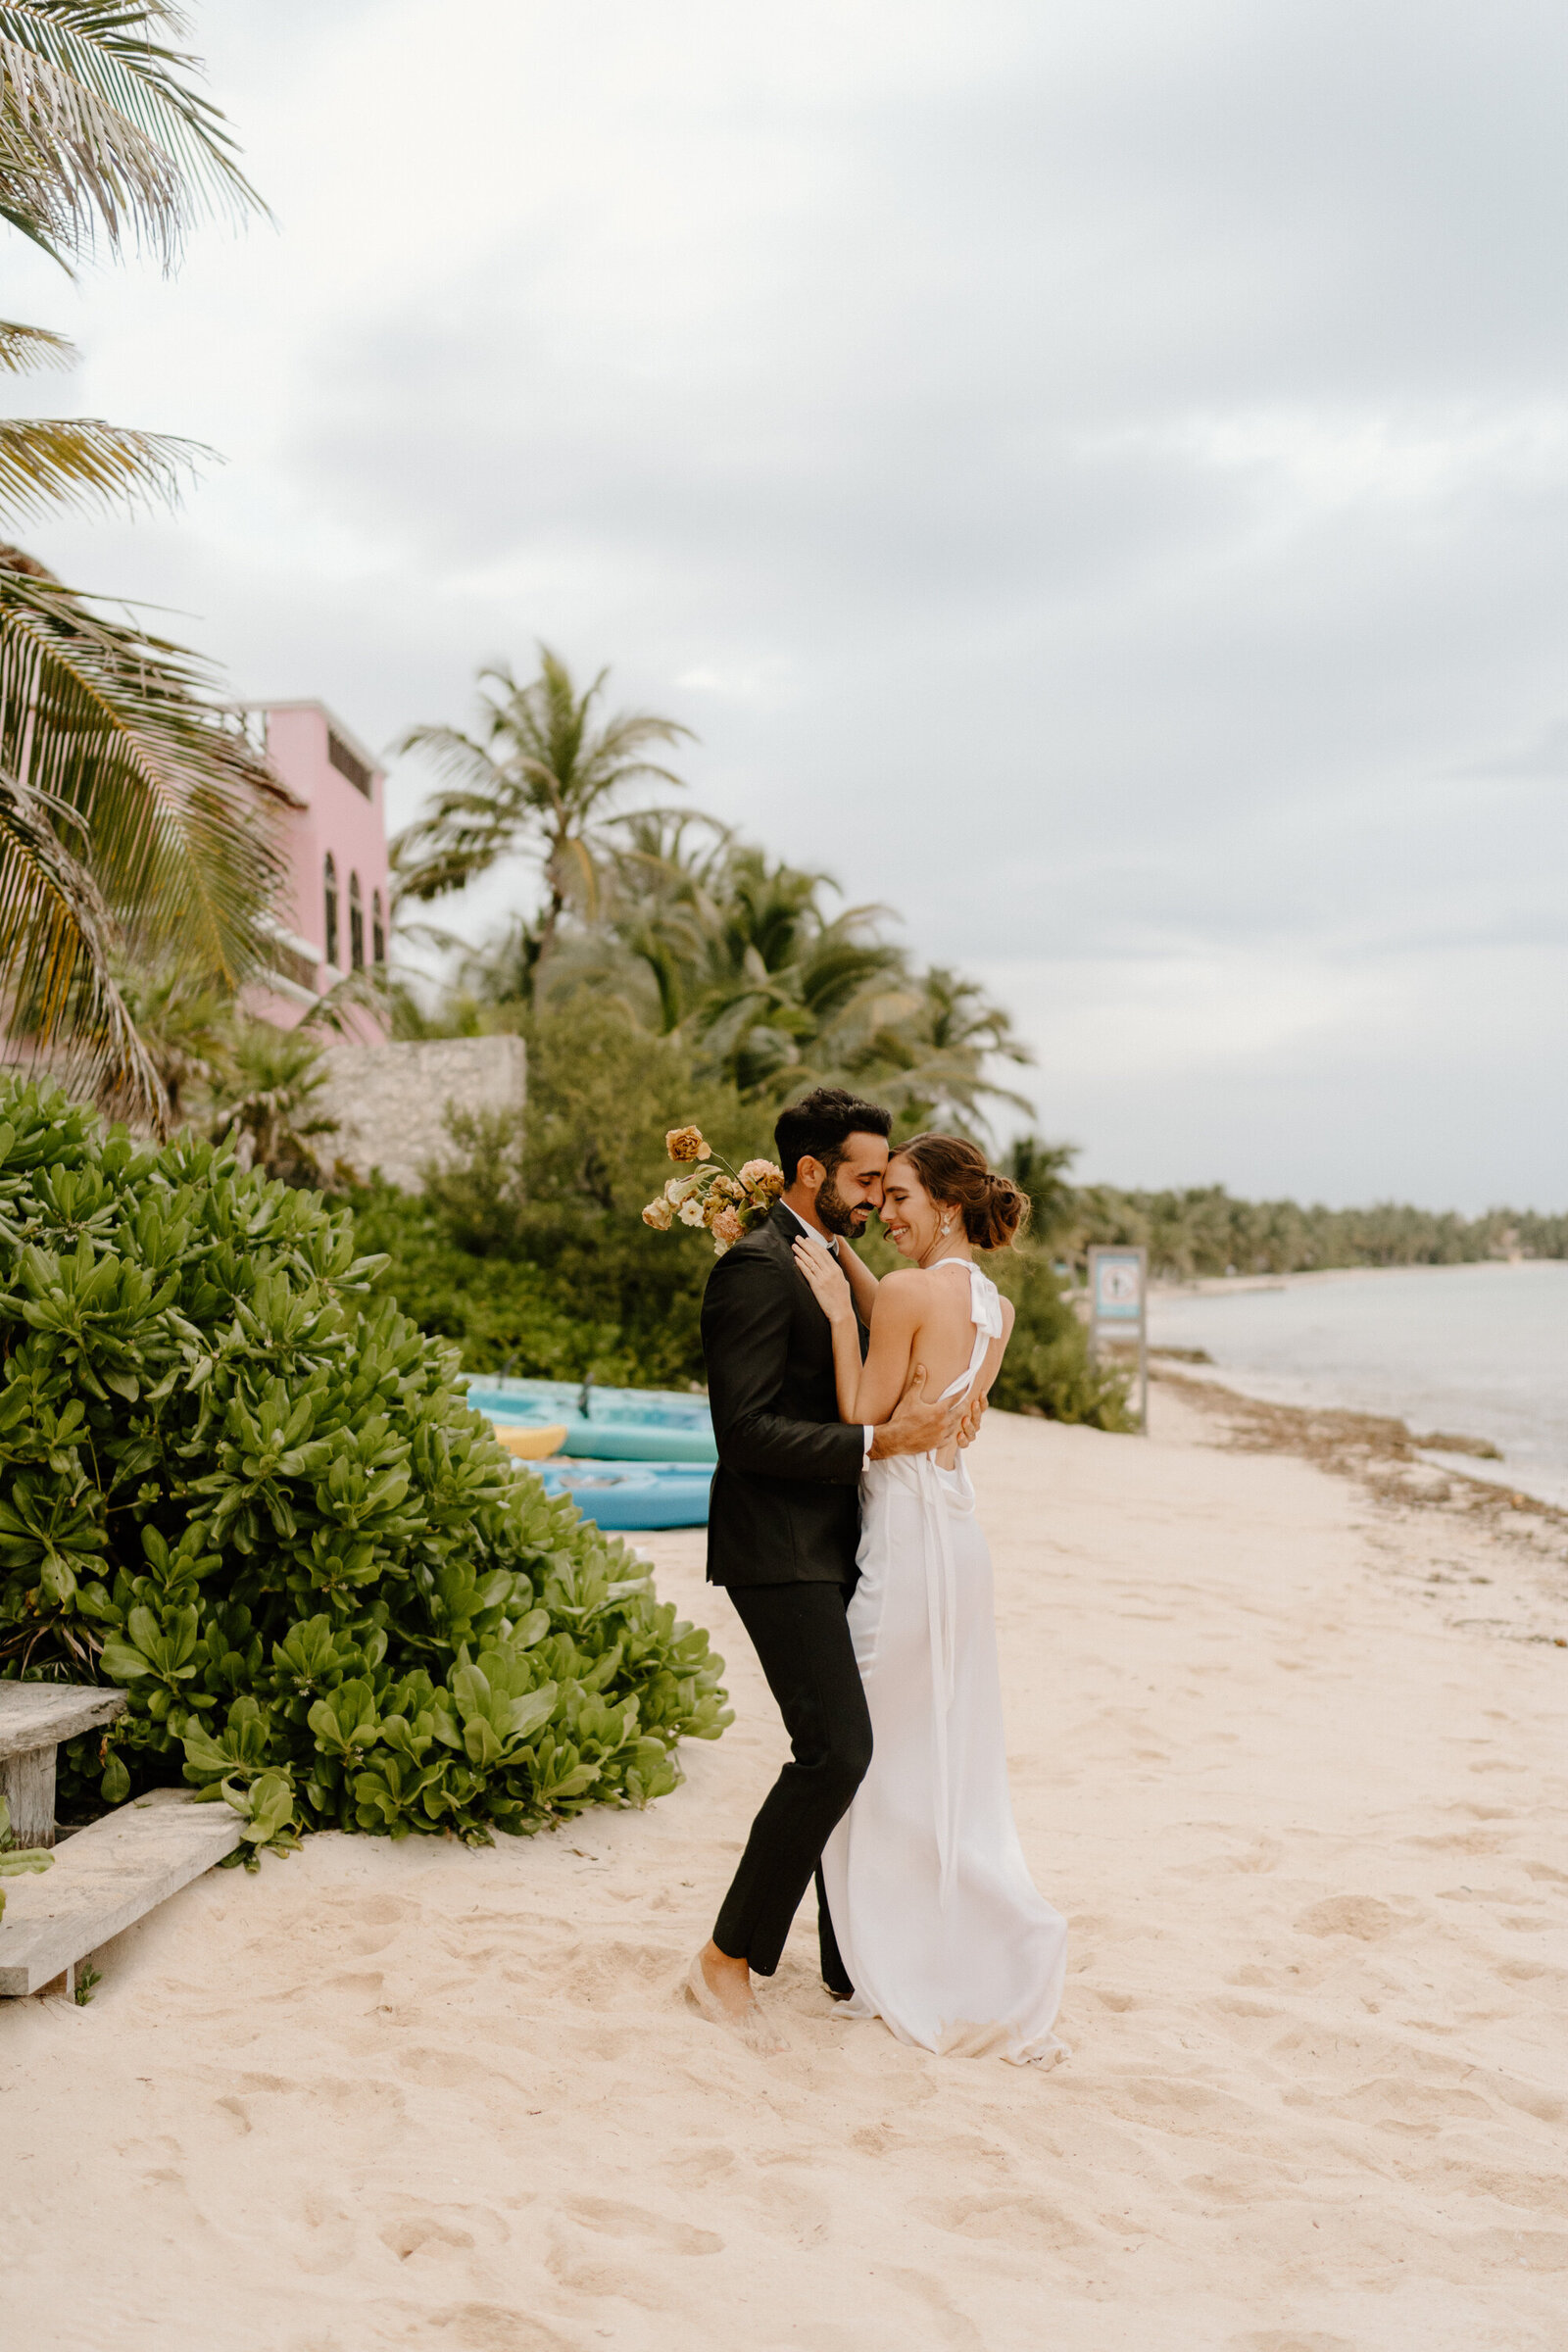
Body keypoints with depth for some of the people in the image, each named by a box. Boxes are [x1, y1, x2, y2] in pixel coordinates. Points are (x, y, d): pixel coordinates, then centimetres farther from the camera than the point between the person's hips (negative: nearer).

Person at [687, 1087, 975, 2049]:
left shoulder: (833, 1263, 16)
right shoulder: (758, 1268, -15)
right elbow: (747, 1433, -21)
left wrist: (928, 1407, 4)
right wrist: (880, 1441, -23)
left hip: (832, 1548, 10)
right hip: (780, 1551, -10)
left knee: (850, 1751, 12)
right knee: (836, 1748, -15)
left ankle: (852, 1962, 24)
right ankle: (729, 1959, 0)